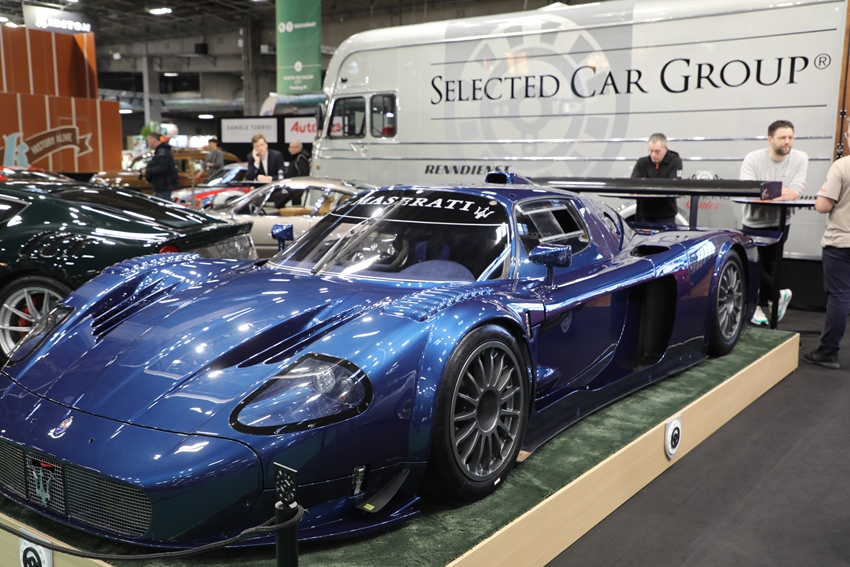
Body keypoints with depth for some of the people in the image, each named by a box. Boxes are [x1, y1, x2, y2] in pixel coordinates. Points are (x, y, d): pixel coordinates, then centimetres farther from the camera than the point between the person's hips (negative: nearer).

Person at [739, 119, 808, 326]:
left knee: (768, 265, 5)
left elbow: (796, 190, -17)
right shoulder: (753, 158, -11)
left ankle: (762, 305, 23)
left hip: (779, 222, 0)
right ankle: (778, 296, 18)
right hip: (753, 221, 0)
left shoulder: (800, 158, -8)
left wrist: (787, 194, -40)